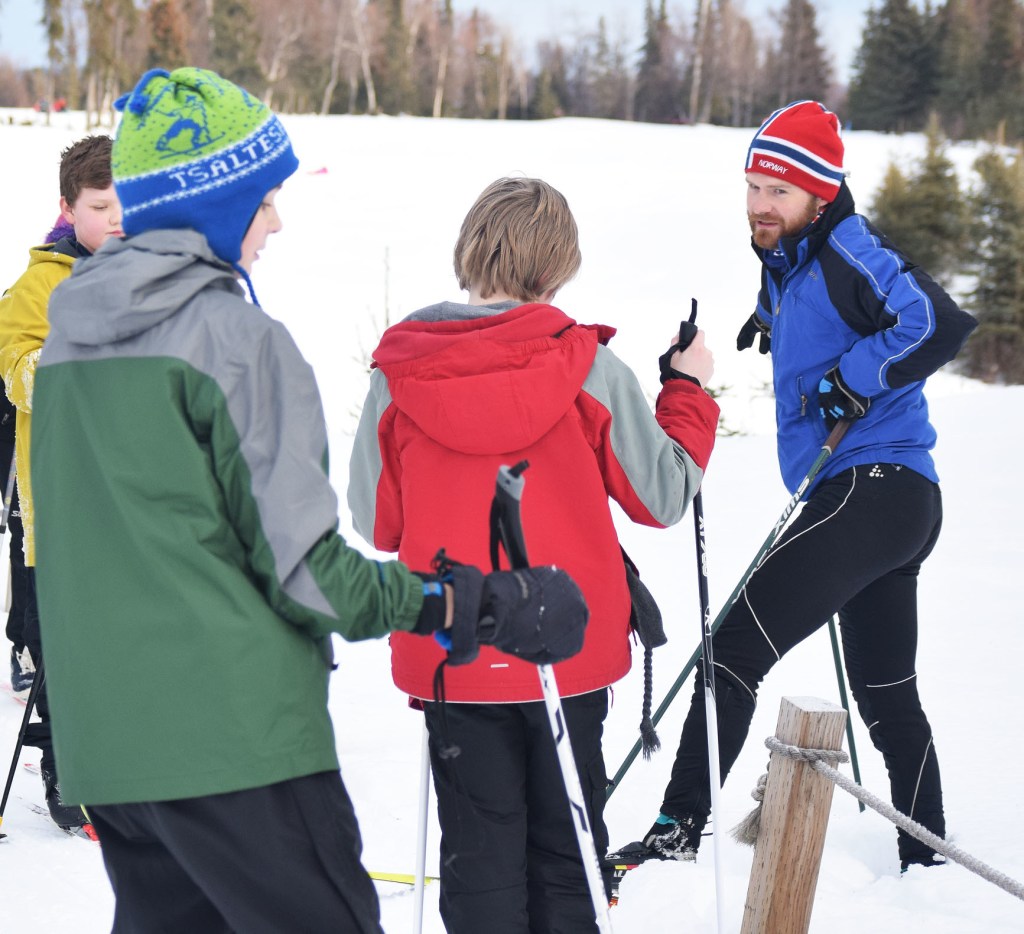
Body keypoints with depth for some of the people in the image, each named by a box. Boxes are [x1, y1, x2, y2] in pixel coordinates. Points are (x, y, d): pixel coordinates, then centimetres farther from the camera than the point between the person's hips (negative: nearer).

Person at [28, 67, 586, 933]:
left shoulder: (69, 339, 12)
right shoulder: (236, 337, -12)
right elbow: (300, 563, -14)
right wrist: (480, 605, -9)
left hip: (102, 741, 8)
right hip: (233, 733, -8)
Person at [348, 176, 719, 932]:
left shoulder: (396, 378, -8)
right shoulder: (589, 368, -12)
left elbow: (378, 524, 0)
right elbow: (662, 495, -3)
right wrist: (689, 390, 10)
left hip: (450, 661, 1)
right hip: (570, 652, 0)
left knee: (480, 859, 10)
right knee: (564, 850, 15)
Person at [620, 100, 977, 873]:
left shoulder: (848, 251, -11)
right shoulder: (792, 265, 18)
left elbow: (940, 323, -24)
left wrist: (854, 383, -20)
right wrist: (773, 318, 23)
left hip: (870, 487, -11)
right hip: (902, 501, 11)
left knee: (735, 647, -15)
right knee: (885, 695, 18)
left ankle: (679, 832, -17)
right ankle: (925, 860, 27)